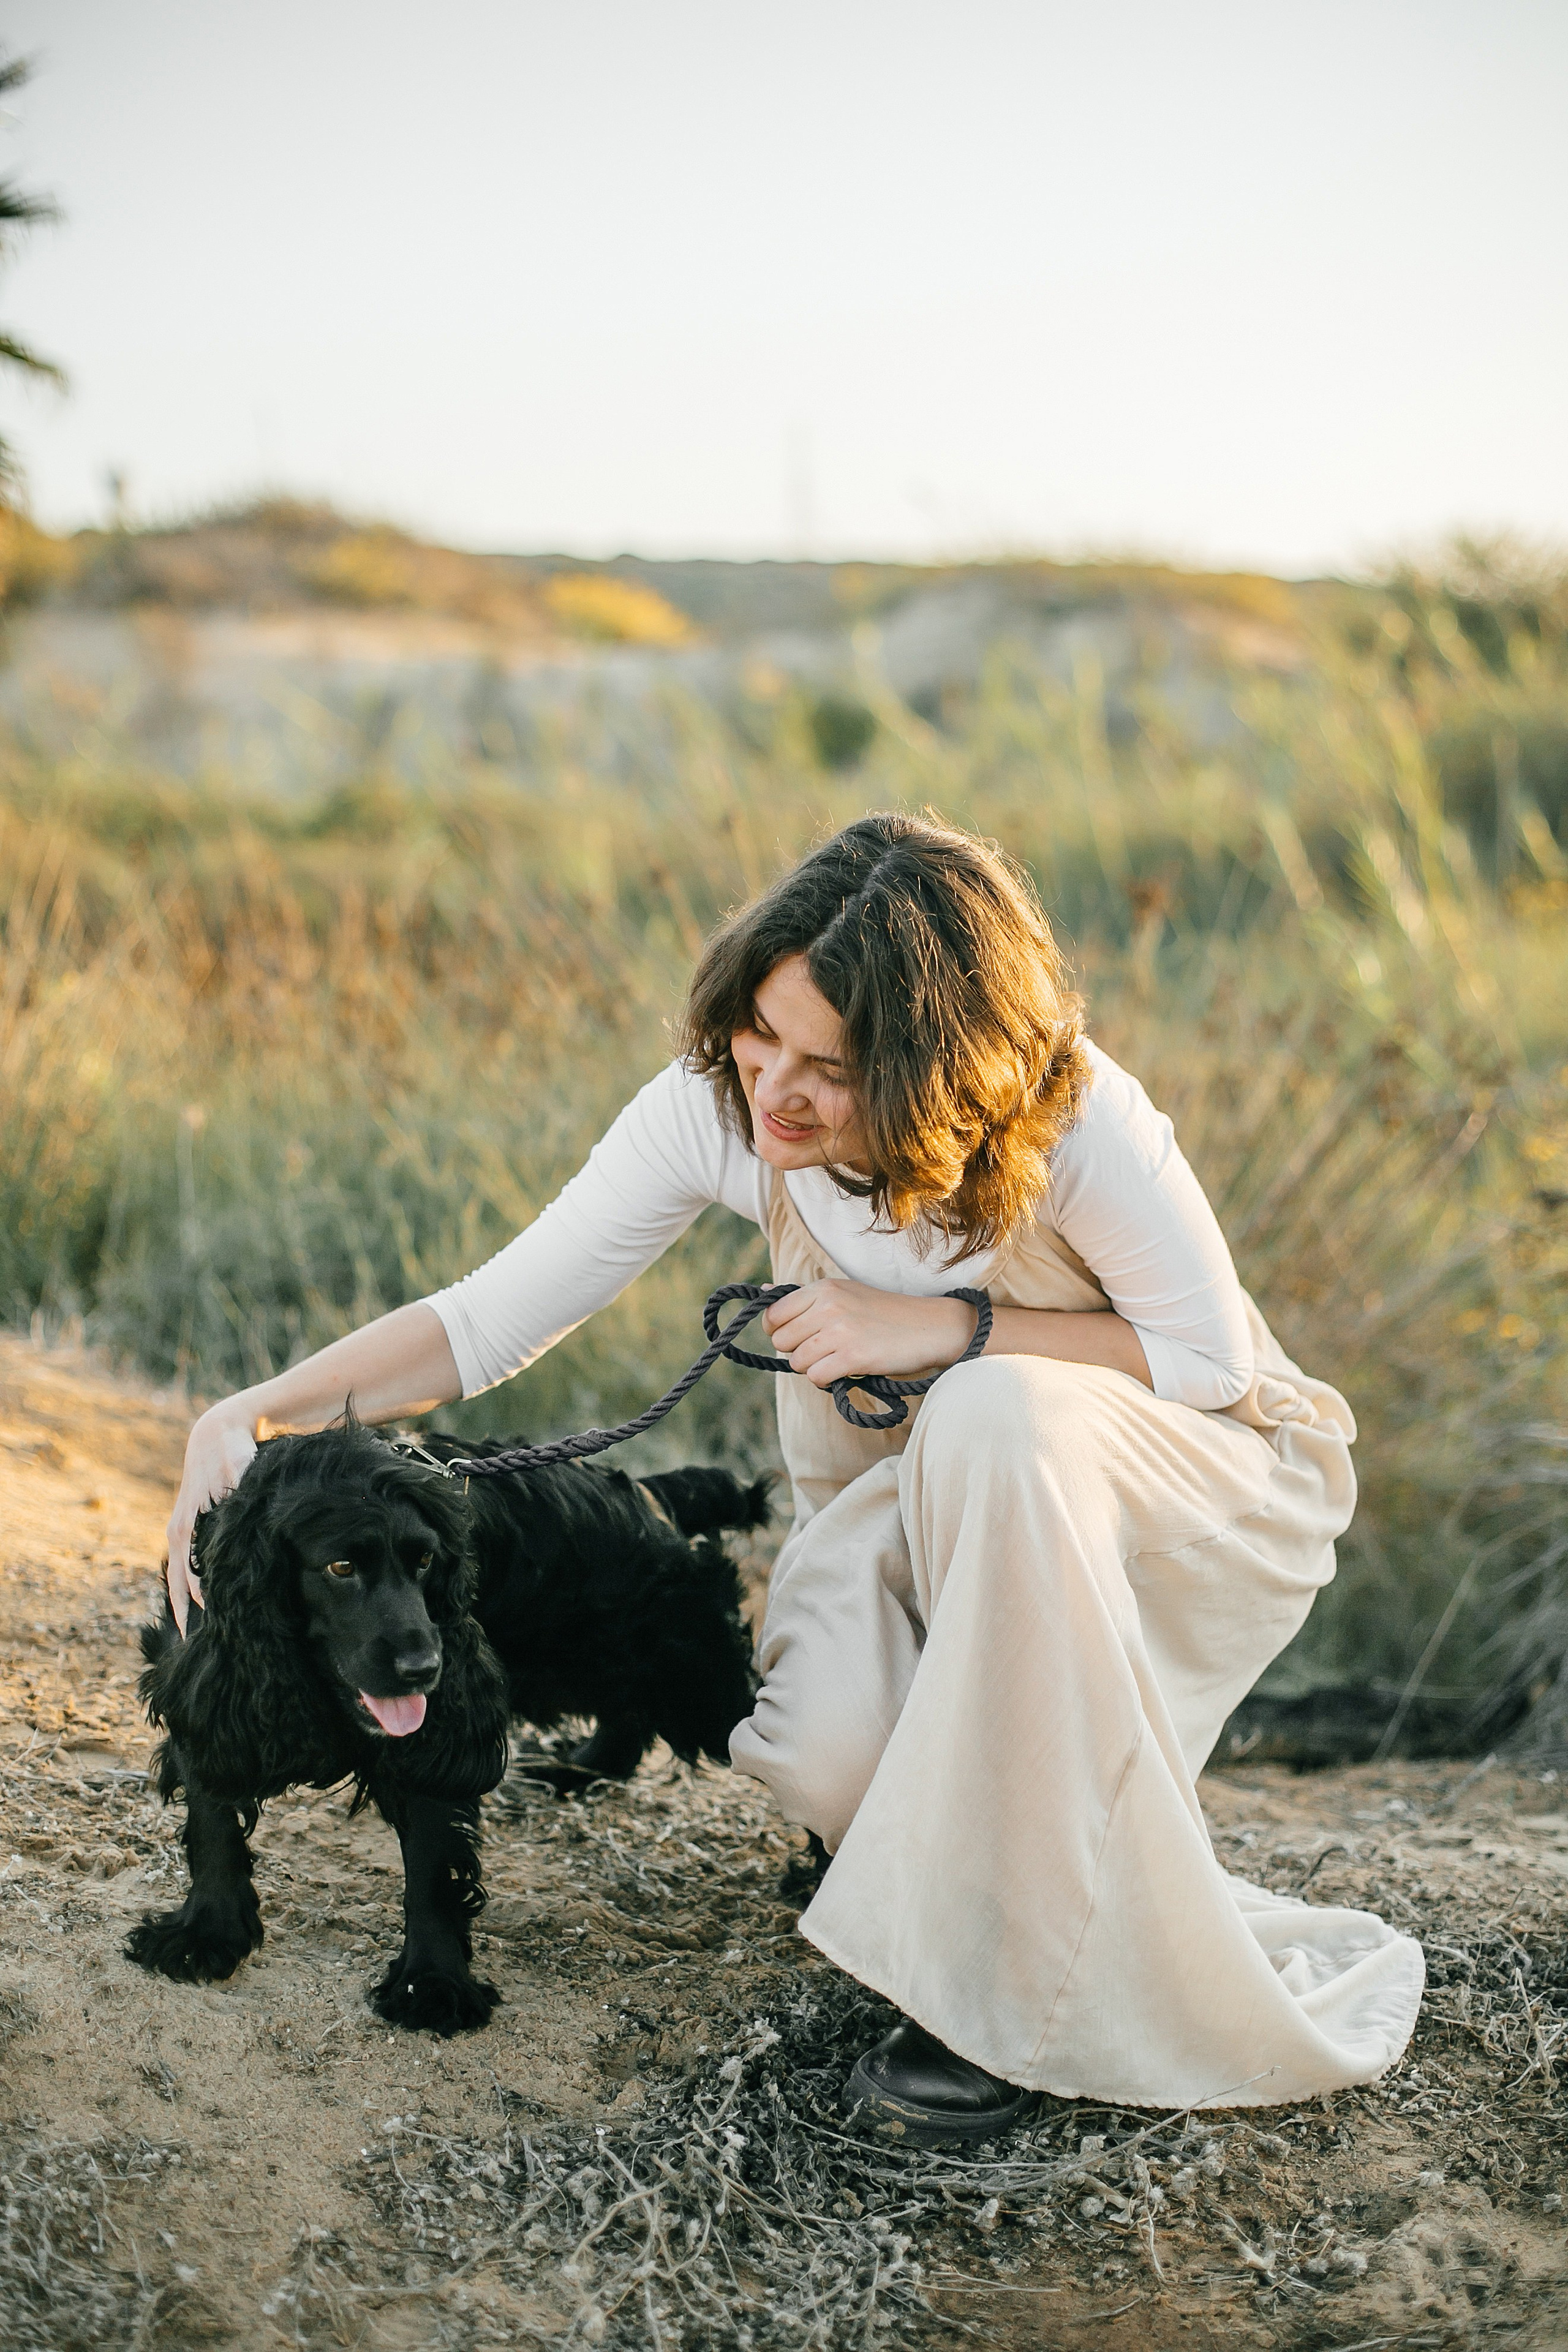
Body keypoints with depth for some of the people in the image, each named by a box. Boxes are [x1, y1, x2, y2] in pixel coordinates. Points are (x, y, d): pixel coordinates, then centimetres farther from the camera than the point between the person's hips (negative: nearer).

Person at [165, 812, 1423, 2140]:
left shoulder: (1075, 1125, -31)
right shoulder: (719, 1106, -19)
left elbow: (1214, 1358, -18)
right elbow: (499, 1313, -15)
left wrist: (947, 1326, -28)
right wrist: (256, 1416, -27)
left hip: (1195, 1463, -2)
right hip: (923, 1495, 3)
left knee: (995, 1417, -38)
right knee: (825, 1753, -29)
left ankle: (1015, 1973, -23)